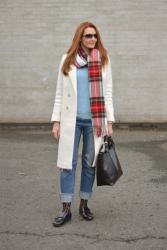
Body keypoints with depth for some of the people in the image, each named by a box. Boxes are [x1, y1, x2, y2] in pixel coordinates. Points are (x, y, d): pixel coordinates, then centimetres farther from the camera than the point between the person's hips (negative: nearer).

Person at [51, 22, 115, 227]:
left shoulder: (103, 59, 3)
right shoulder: (67, 60, 4)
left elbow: (107, 92, 4)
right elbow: (60, 92, 5)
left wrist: (109, 121, -1)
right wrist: (56, 121, 0)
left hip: (94, 120, 0)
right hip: (71, 119, 0)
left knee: (90, 163, 7)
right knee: (68, 163, 1)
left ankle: (84, 205, 20)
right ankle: (66, 209, 9)